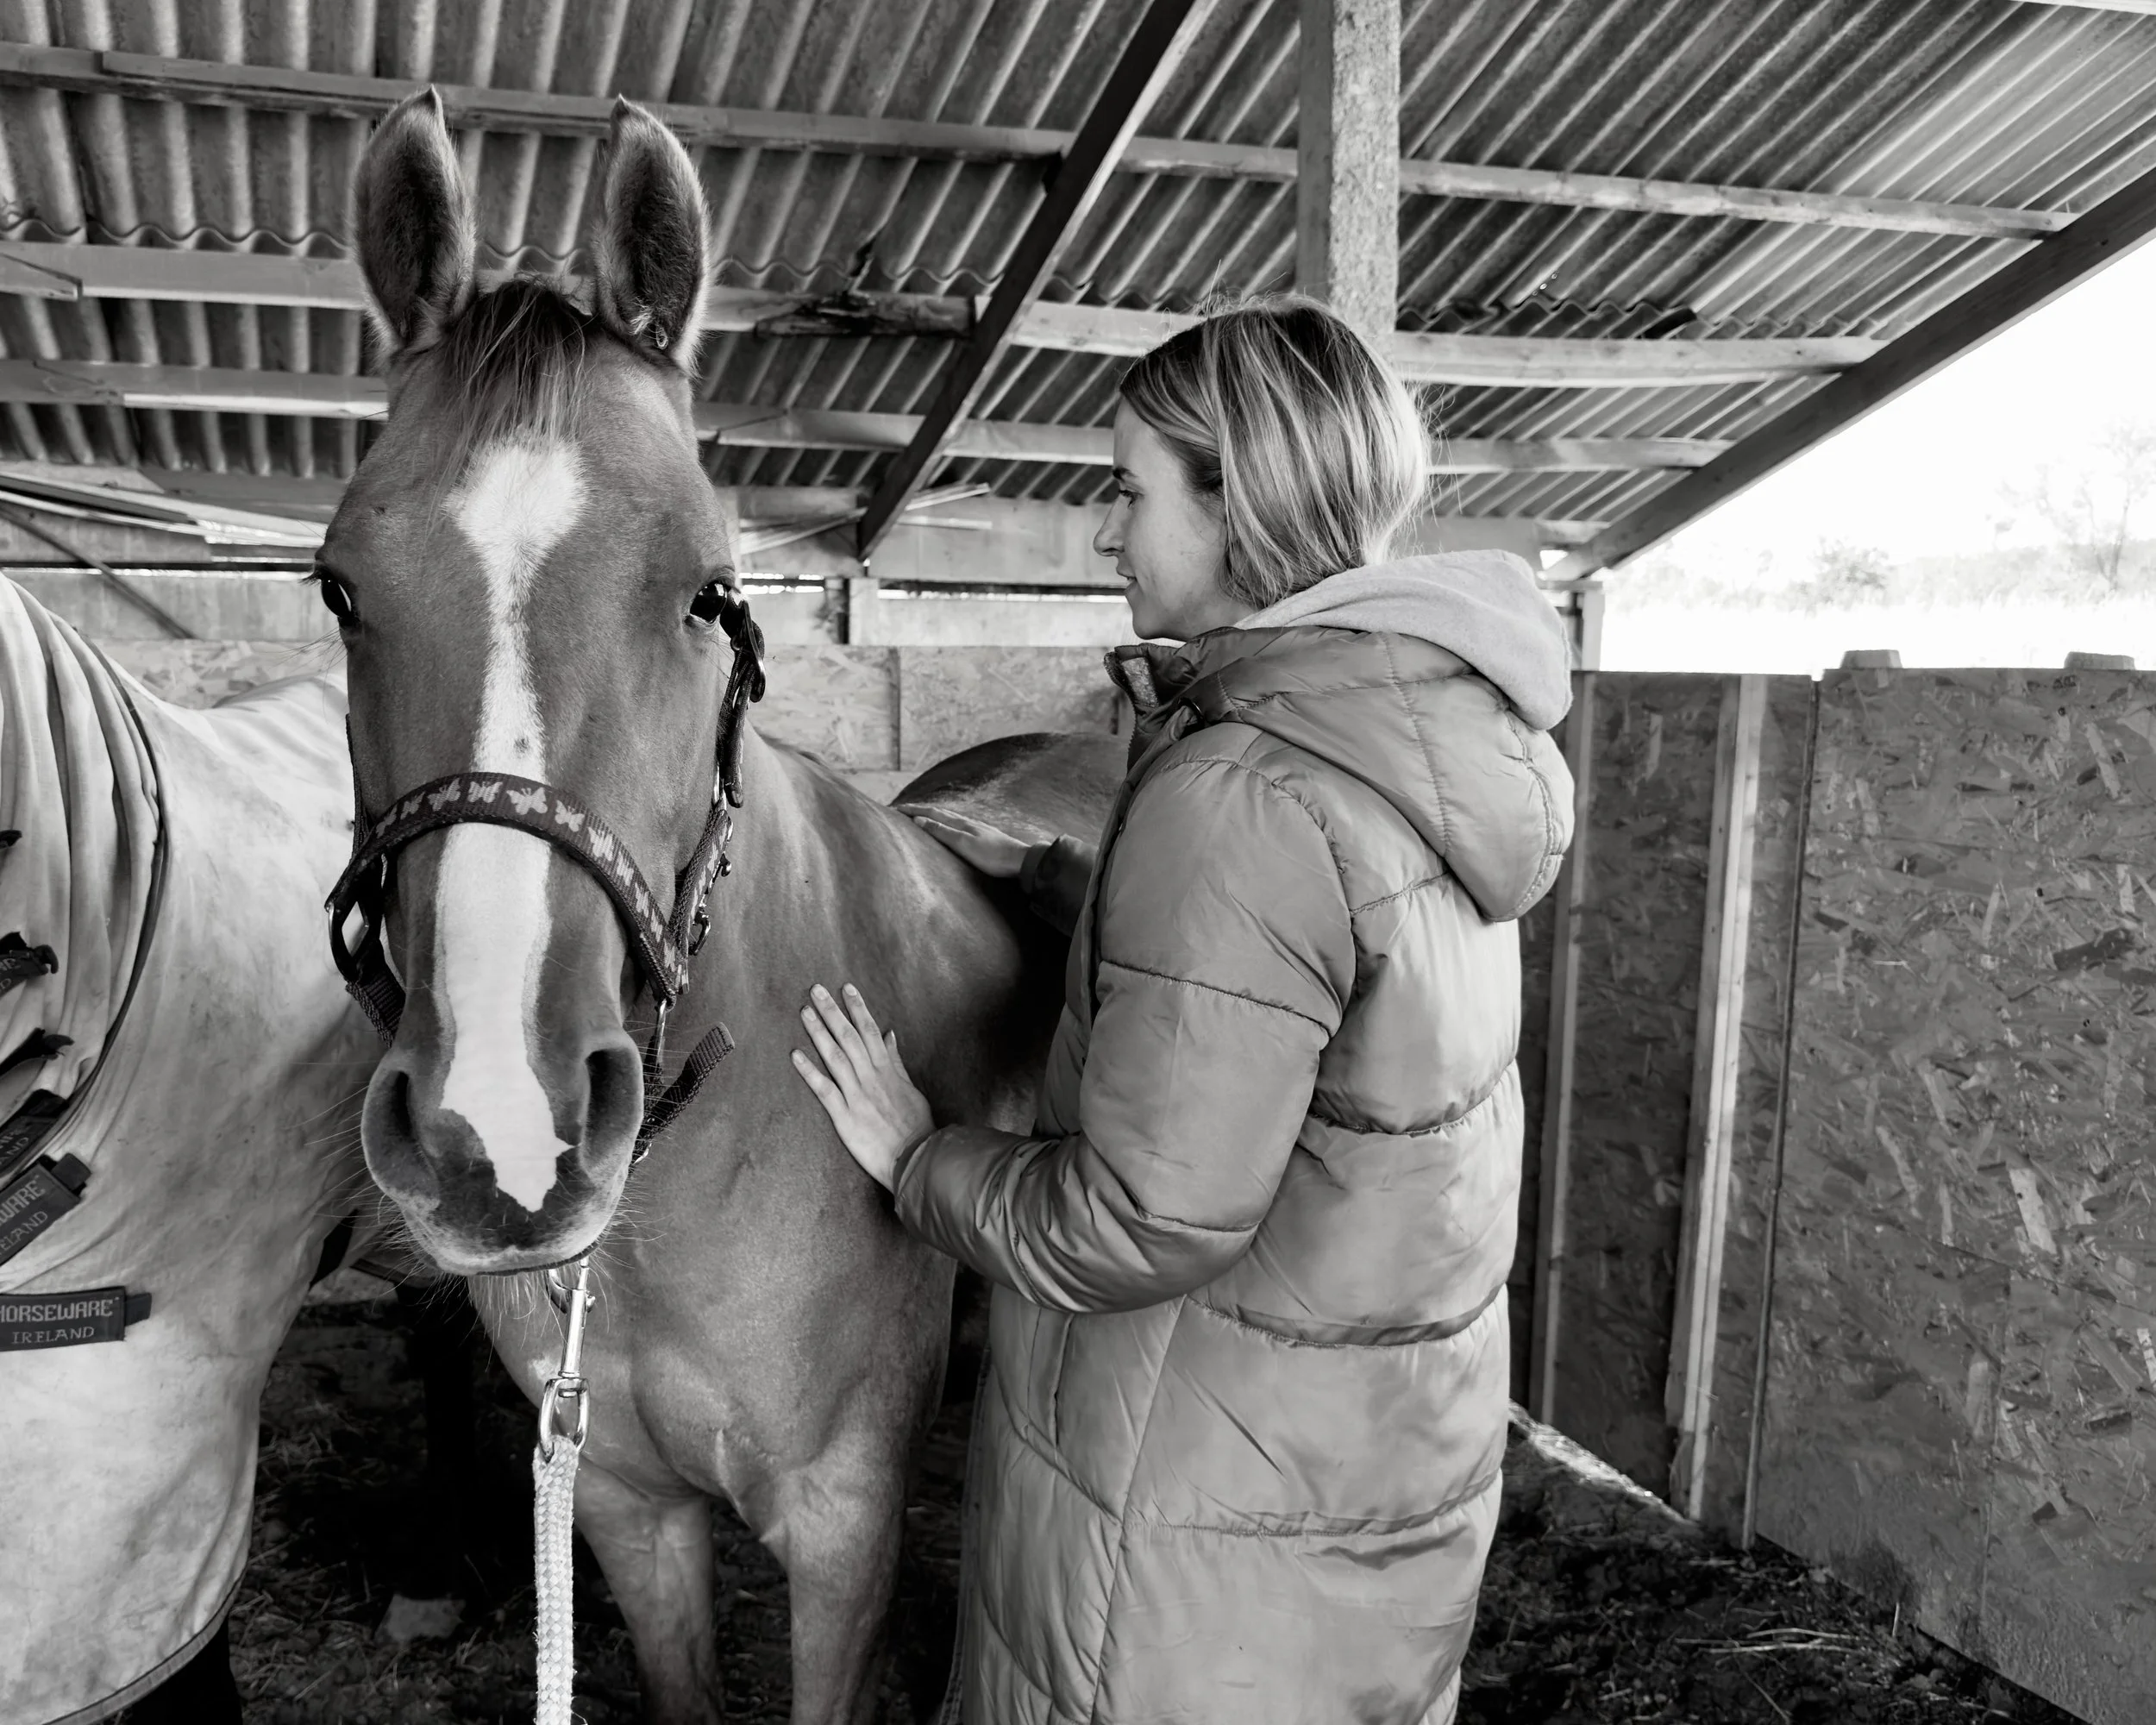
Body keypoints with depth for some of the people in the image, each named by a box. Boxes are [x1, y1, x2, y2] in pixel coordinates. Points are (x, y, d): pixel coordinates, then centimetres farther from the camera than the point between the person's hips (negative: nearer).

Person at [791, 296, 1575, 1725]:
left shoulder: (1237, 804, -29)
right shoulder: (1428, 742, -1)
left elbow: (1140, 1226, -26)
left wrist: (919, 1158, -10)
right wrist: (1042, 873, 12)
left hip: (1206, 1489, -8)